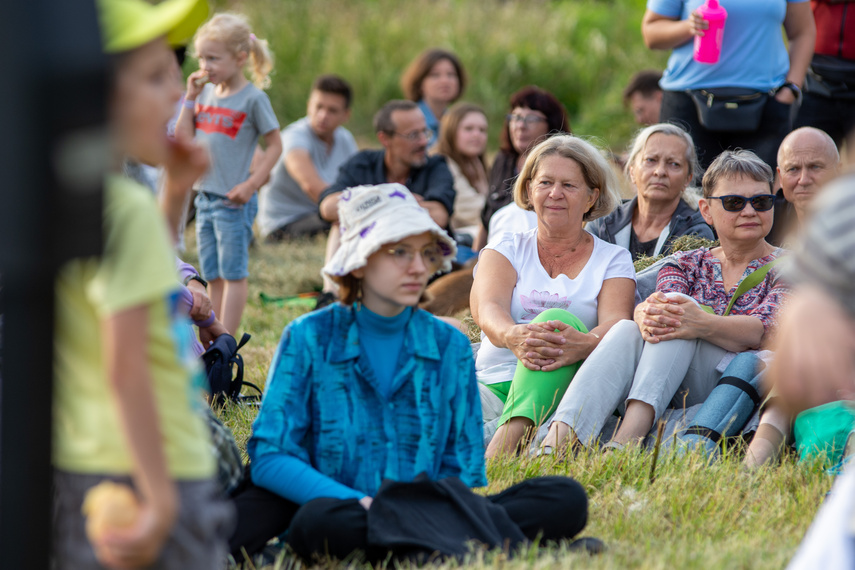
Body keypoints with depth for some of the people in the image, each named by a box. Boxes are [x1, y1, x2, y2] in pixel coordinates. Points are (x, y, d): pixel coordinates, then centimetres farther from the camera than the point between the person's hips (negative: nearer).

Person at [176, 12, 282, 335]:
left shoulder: (253, 98, -10)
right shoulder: (206, 93, 9)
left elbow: (274, 145, -7)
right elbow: (183, 138, 7)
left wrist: (252, 184, -15)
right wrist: (190, 98, 0)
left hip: (232, 200, -7)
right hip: (204, 196, 7)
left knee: (233, 273, -3)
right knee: (213, 275, 12)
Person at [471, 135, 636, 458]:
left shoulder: (612, 259, 16)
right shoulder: (505, 250, 18)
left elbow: (615, 321, -5)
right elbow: (487, 309, -4)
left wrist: (586, 344, -32)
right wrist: (512, 336, -31)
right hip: (493, 380, 1)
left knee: (558, 319, -32)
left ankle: (505, 443, -53)